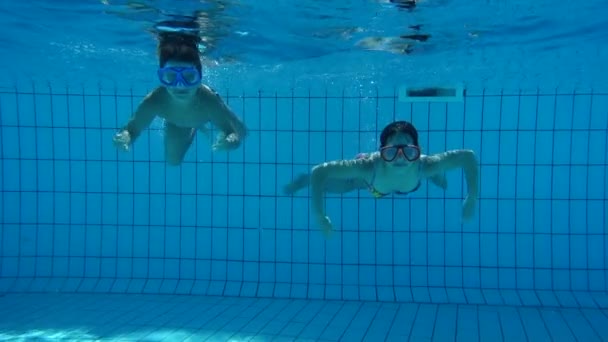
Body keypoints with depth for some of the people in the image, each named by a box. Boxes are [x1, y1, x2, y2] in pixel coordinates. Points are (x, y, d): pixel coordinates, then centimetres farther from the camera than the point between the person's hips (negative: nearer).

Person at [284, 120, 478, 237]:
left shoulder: (425, 165, -47)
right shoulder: (368, 166, -51)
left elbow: (469, 156, -36)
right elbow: (319, 171, -45)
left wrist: (471, 199, -39)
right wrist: (318, 215, -49)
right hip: (366, 179, -2)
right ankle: (305, 180, 52)